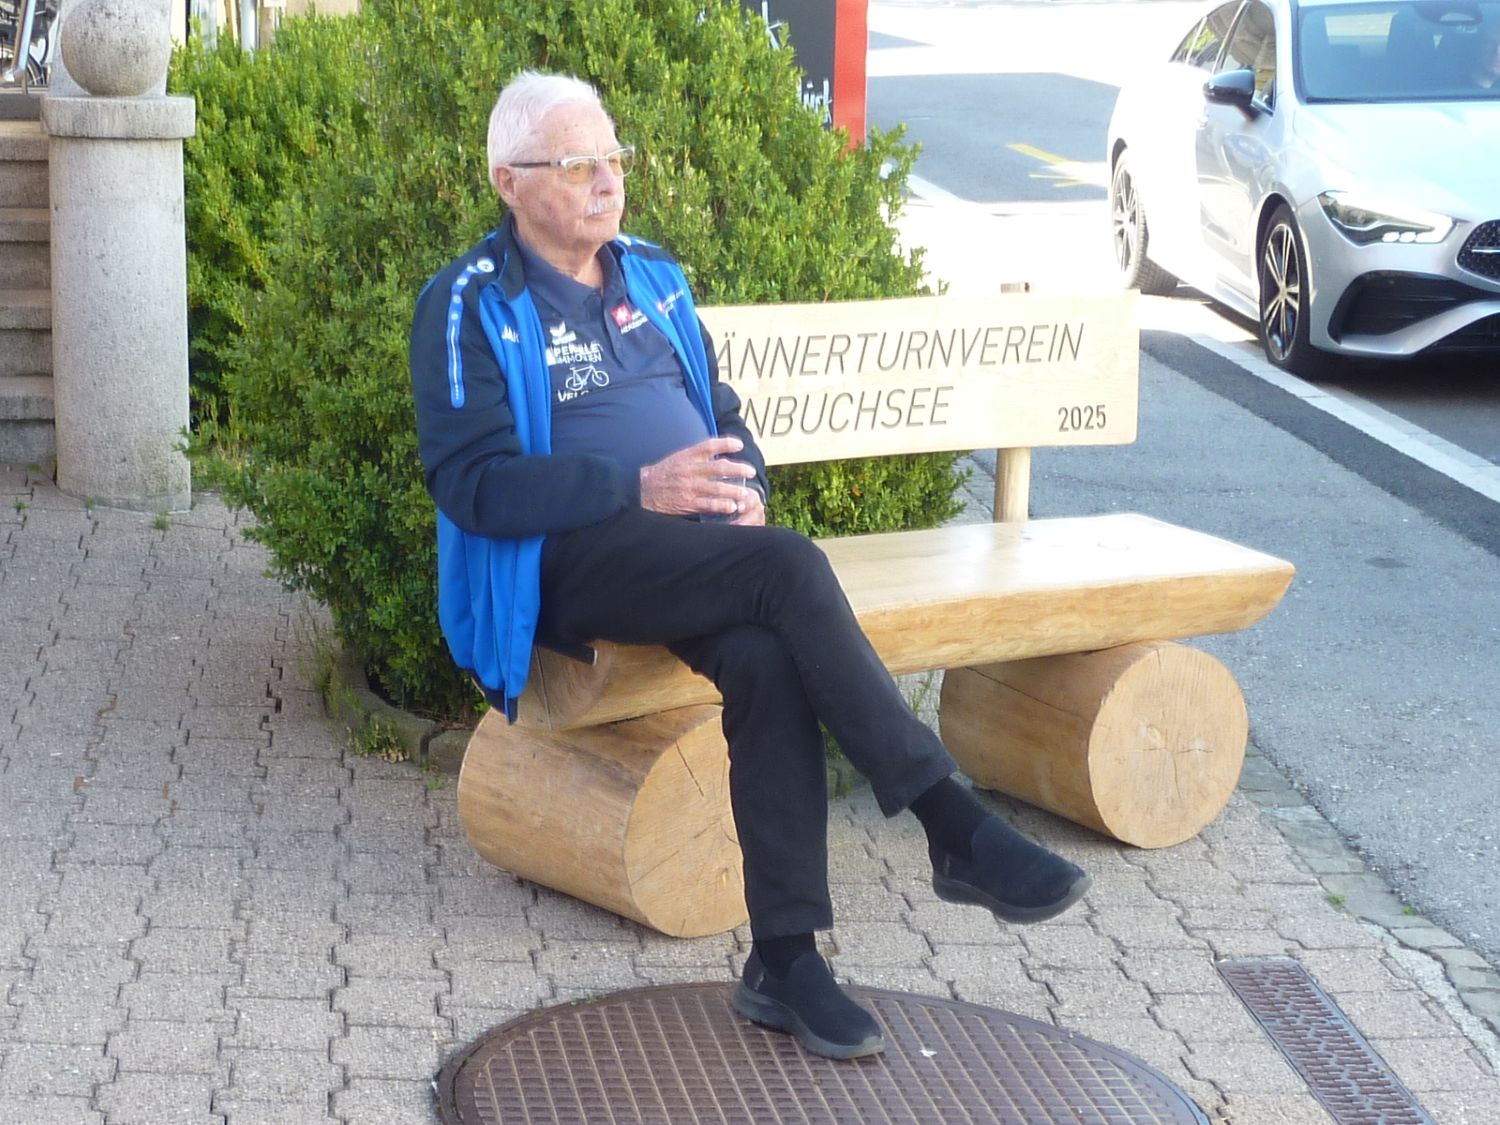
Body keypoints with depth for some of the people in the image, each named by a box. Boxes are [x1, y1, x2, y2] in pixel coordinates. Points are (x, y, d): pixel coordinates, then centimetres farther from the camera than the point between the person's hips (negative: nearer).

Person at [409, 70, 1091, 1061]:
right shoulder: (472, 306, 1)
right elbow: (471, 484, -10)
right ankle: (959, 832, -28)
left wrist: (745, 487, 0)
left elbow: (723, 414, 25)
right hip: (569, 560, -5)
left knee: (769, 662, -30)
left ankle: (785, 960, -26)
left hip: (701, 549, 5)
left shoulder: (652, 277, 20)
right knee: (790, 570, -31)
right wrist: (639, 487, -20)